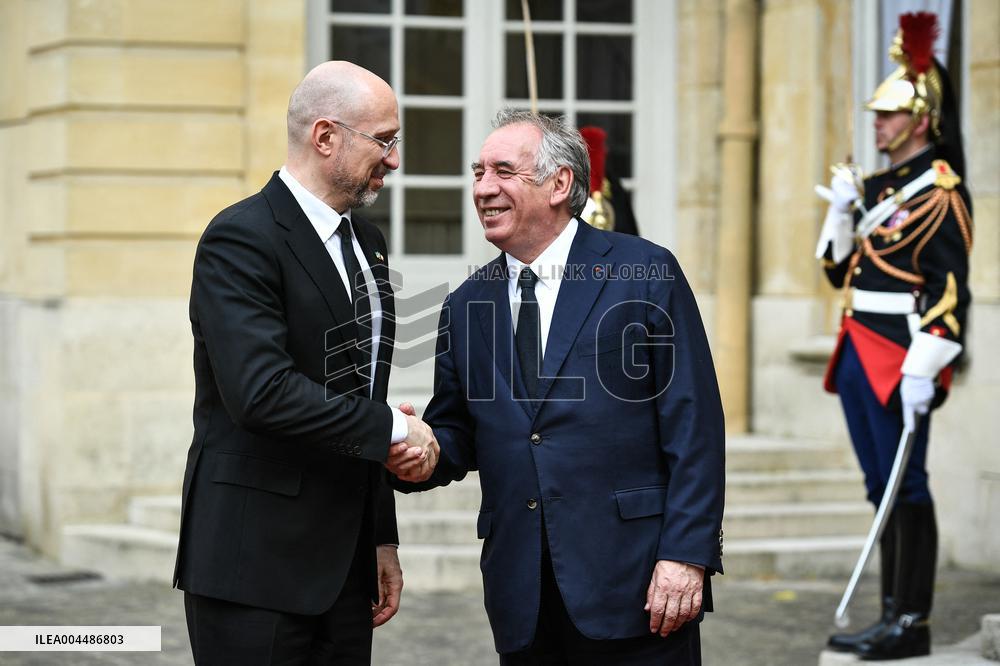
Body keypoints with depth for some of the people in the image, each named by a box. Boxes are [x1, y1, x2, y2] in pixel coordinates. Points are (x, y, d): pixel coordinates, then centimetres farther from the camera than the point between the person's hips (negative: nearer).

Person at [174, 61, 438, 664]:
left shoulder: (367, 242, 15)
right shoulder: (241, 238, -12)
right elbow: (262, 392, -24)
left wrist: (382, 540, 18)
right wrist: (393, 429, -15)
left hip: (345, 563, 8)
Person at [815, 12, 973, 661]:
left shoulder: (939, 190, -10)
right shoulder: (876, 187, 16)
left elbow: (951, 289, -16)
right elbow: (841, 269, 20)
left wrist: (923, 369, -23)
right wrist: (842, 211, 4)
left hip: (901, 358, -9)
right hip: (860, 356, 9)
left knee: (907, 487, -5)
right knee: (884, 489, 11)